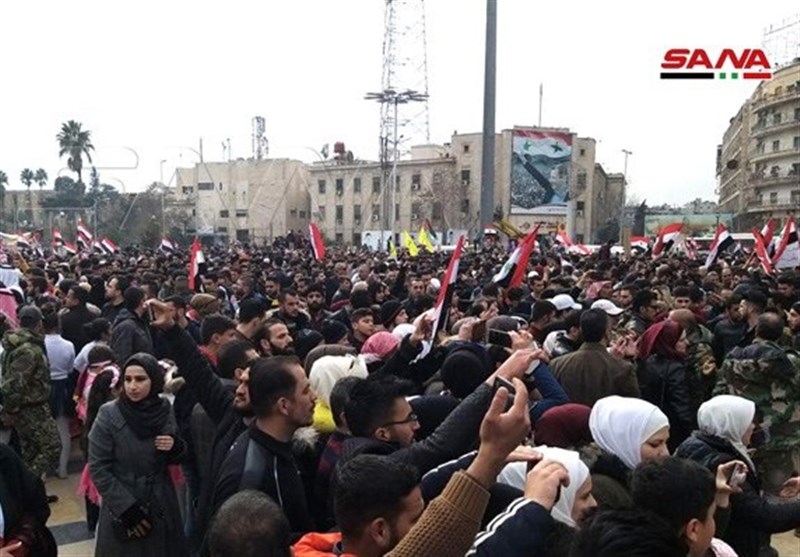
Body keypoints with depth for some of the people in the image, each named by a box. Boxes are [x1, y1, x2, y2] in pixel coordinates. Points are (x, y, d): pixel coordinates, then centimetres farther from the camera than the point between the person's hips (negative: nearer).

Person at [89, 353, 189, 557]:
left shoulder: (164, 409, -4)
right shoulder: (108, 414, -13)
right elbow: (98, 468, -12)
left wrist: (176, 448, -14)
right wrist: (127, 507, -15)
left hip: (161, 505, 3)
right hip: (122, 508, -3)